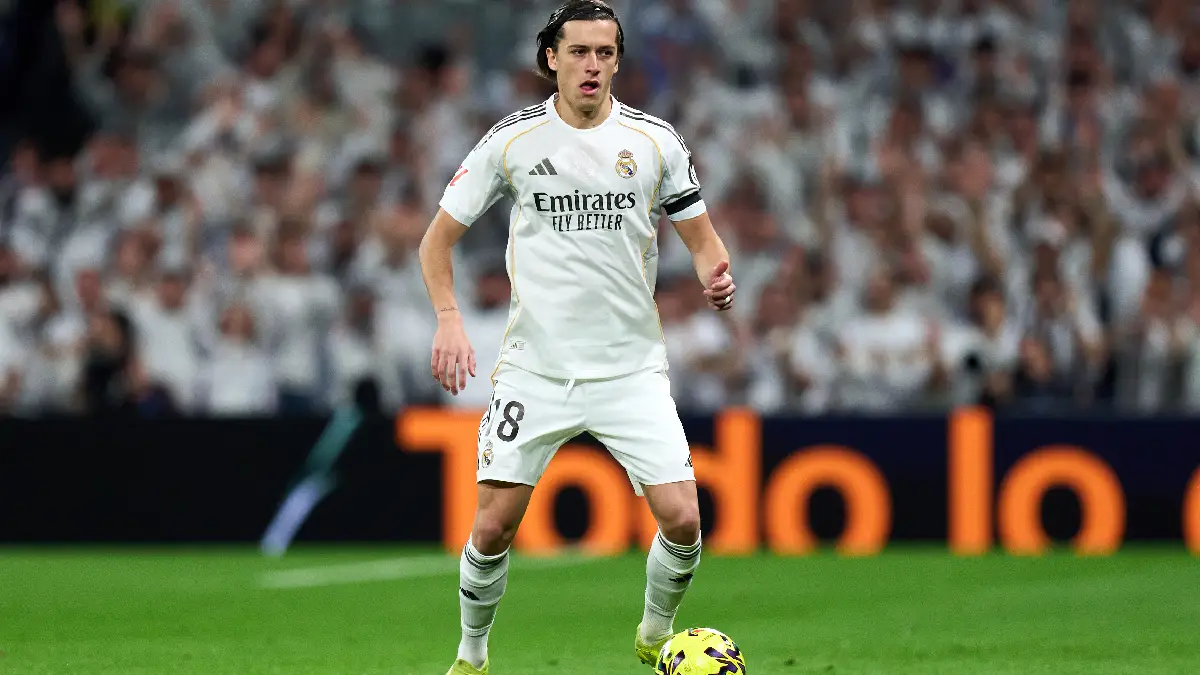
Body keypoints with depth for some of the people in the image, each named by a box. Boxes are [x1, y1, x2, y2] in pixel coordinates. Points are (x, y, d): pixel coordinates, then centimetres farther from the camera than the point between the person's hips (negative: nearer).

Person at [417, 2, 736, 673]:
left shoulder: (655, 139, 1)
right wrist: (450, 320, -9)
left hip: (632, 366, 1)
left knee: (682, 520, -11)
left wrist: (718, 276, -14)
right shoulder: (513, 139, -1)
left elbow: (702, 238, 9)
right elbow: (439, 236, 6)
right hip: (535, 365, 0)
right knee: (492, 526, -6)